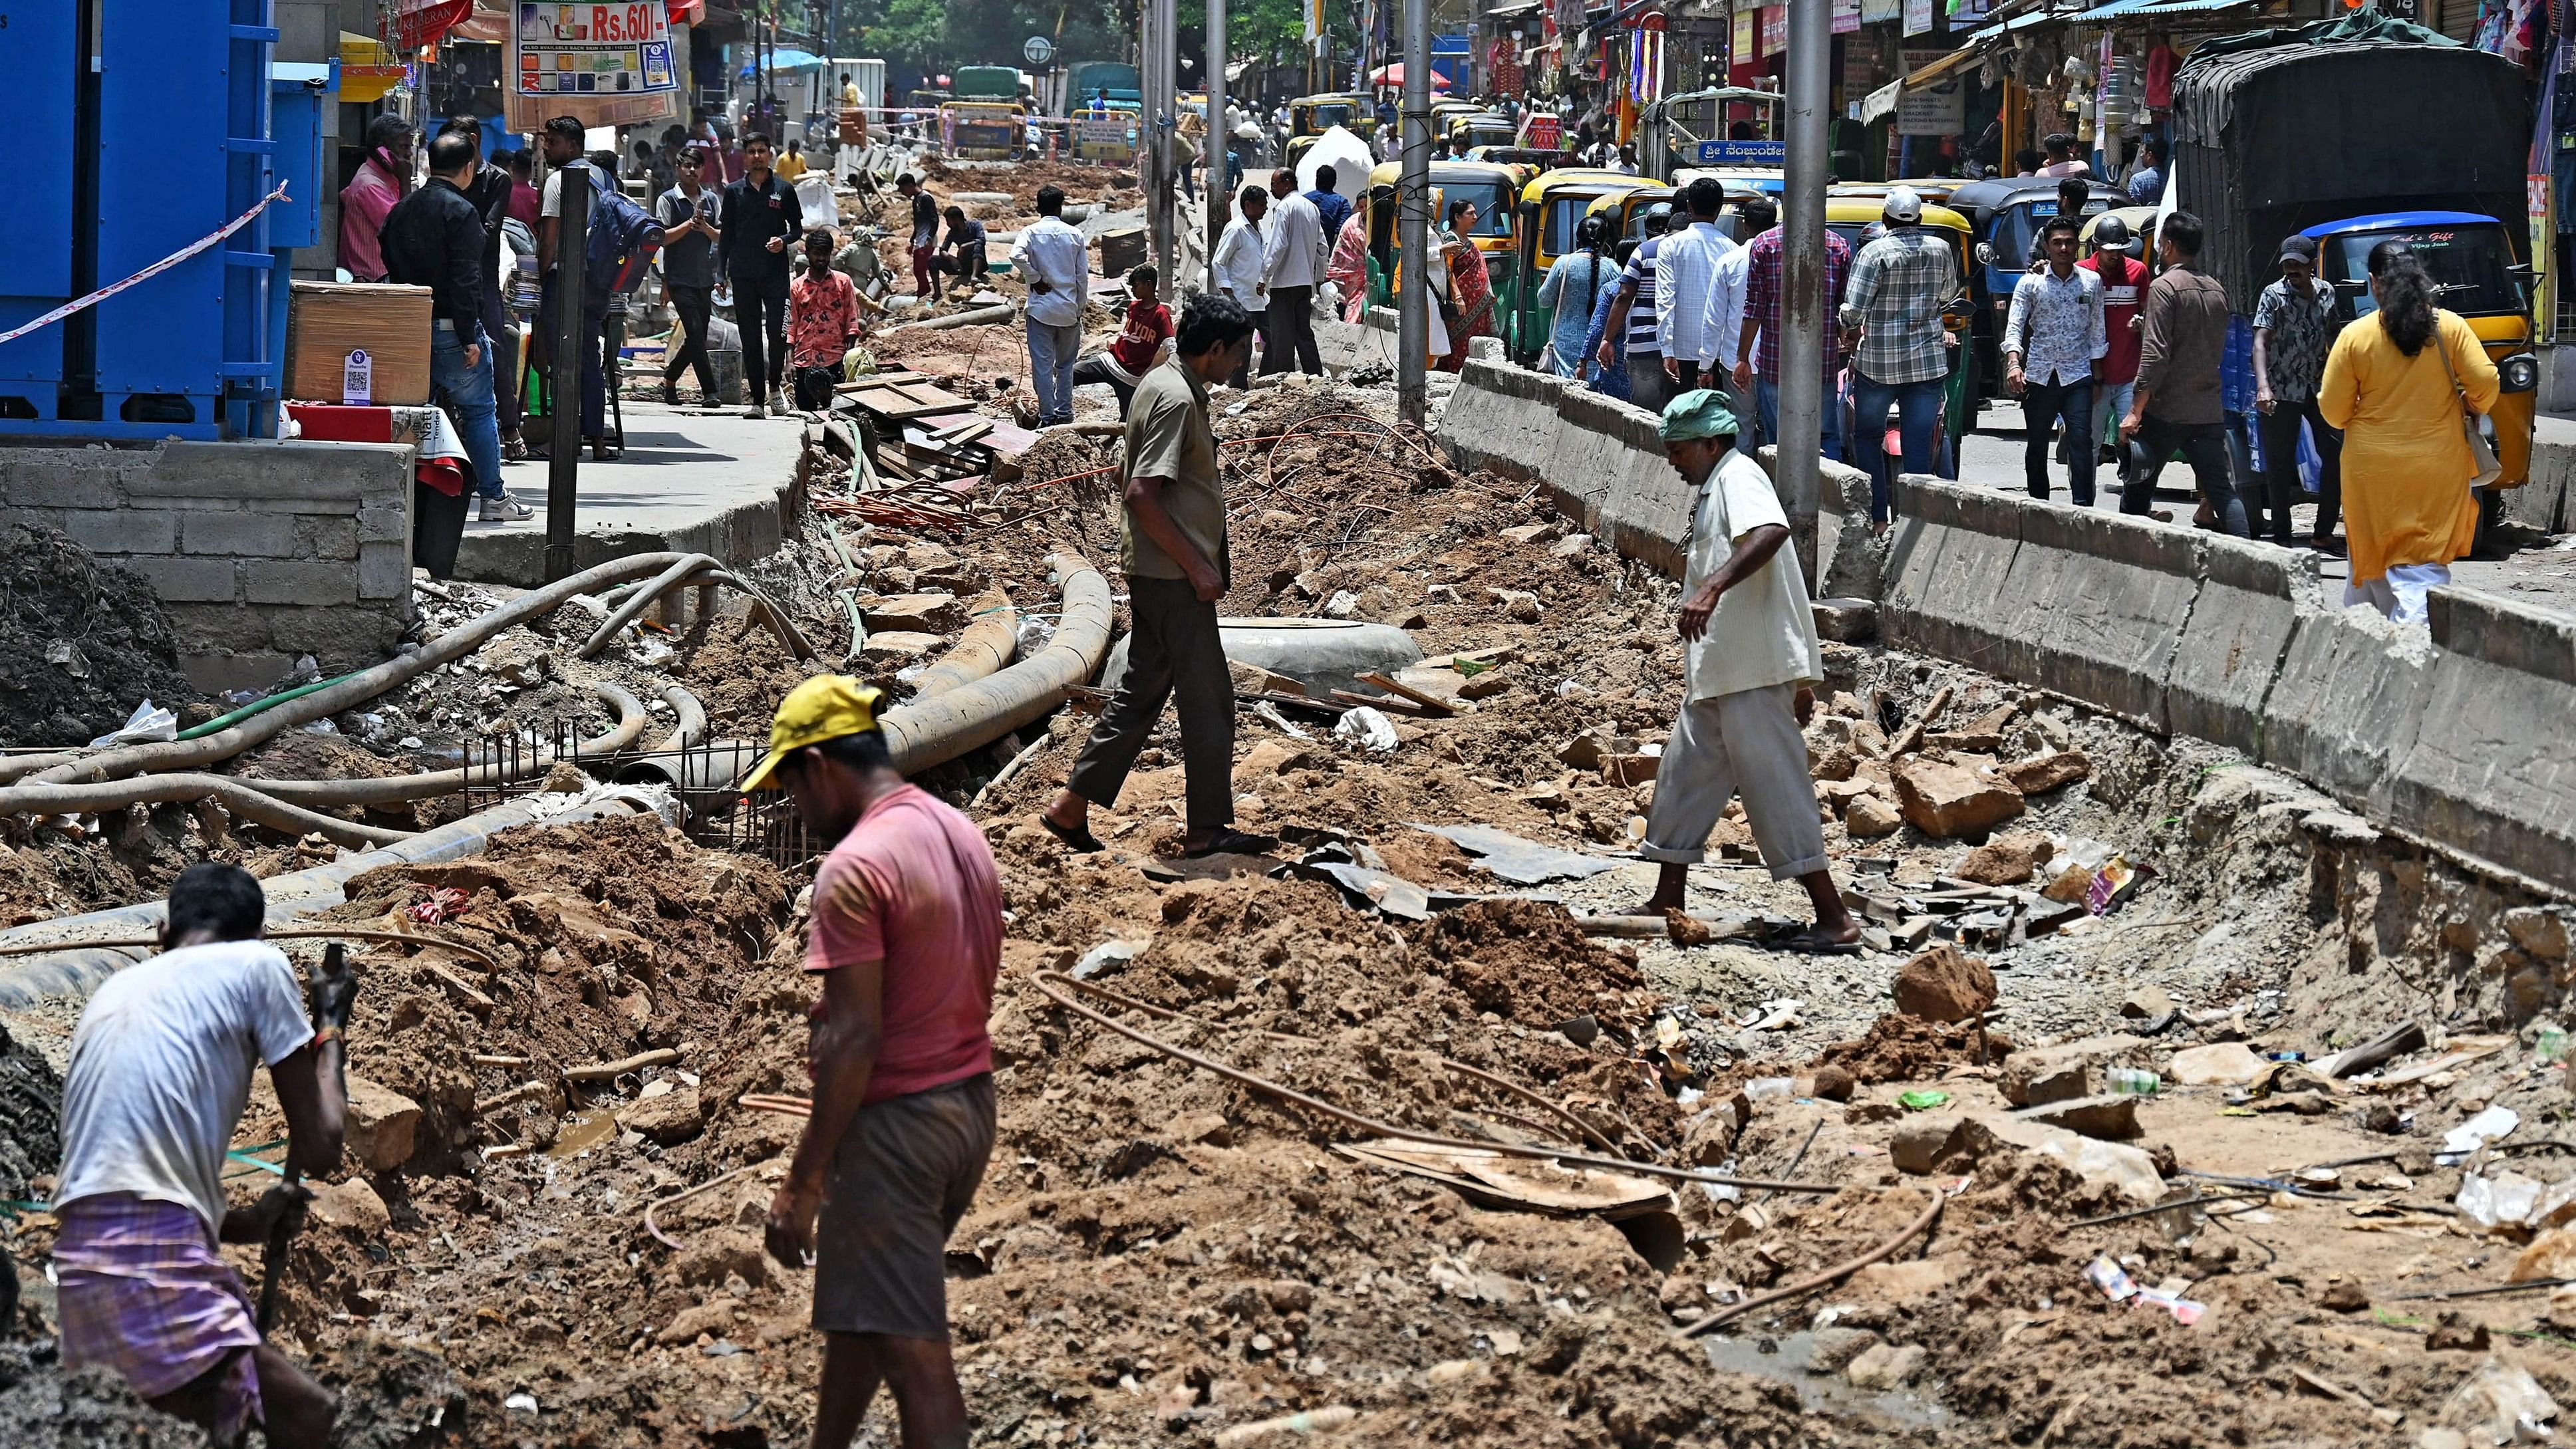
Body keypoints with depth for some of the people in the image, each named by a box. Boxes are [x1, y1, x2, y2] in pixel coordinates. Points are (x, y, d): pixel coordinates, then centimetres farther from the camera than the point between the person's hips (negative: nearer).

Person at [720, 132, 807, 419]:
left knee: (777, 332, -11)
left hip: (775, 274, -1)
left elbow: (798, 227, 11)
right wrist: (721, 274, 5)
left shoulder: (784, 190, 6)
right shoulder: (734, 192, 9)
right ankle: (758, 401, 6)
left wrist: (784, 240, -12)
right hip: (743, 275, 2)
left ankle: (775, 387, 13)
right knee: (750, 338, 2)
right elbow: (725, 235, 11)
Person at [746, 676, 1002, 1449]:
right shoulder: (963, 836, 8)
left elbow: (854, 1039, -22)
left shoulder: (854, 869, -20)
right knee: (857, 1308, 24)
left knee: (912, 1352, -4)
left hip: (895, 1120, -9)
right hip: (970, 1104, 9)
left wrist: (802, 1183, -18)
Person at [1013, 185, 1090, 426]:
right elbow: (1083, 277, 3)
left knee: (1042, 364, 2)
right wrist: (1079, 310, 12)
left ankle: (1047, 415, 2)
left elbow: (1017, 256, -26)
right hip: (1069, 309, 2)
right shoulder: (1074, 235, 1)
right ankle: (1064, 412, 18)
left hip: (1041, 309, -2)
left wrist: (1035, 279, -11)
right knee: (1065, 364, 15)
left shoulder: (1031, 232, -5)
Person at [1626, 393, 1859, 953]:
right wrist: (1799, 679, 28)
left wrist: (1713, 586, -45)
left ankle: (1834, 919, -9)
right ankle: (1668, 902, 25)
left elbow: (1771, 531, -33)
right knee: (1684, 775, 16)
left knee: (1773, 786, -10)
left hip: (1752, 674, -11)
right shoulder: (1716, 490, 23)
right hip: (1717, 675, 11)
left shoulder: (1739, 477, -10)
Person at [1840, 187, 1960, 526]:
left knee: (1867, 437, 13)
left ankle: (1878, 517, 6)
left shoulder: (1876, 253, -12)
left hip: (1879, 362, -3)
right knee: (1919, 444, 5)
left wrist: (1851, 331, 5)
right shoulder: (1941, 250, 2)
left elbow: (1853, 309, -16)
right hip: (1929, 359, 3)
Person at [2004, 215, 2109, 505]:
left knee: (2081, 441, -12)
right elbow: (2014, 326, -4)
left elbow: (2097, 330, 11)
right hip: (2039, 376, 1)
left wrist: (2097, 372, 9)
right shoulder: (2030, 282, 3)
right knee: (2036, 446, 7)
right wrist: (2014, 363, -20)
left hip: (2077, 375, -1)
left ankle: (2083, 510, -14)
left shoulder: (2092, 282, 7)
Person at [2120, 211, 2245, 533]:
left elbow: (2156, 354, -17)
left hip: (2166, 412, -6)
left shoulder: (2165, 287, -10)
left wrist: (2136, 410, -16)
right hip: (2209, 412, 6)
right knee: (2221, 491, 2)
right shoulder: (2217, 290, 11)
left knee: (2136, 493, 7)